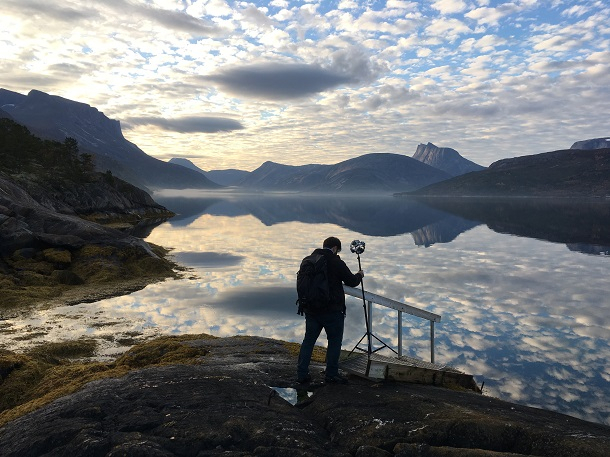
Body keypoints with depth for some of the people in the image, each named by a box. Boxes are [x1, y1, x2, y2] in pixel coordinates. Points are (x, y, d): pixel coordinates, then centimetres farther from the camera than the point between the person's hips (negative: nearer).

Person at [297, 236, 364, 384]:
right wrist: (359, 275, 16)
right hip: (332, 310, -6)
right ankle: (331, 374, 14)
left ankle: (302, 373, 15)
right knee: (334, 340, 8)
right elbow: (351, 281, -5)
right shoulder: (336, 262, -13)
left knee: (308, 339, 13)